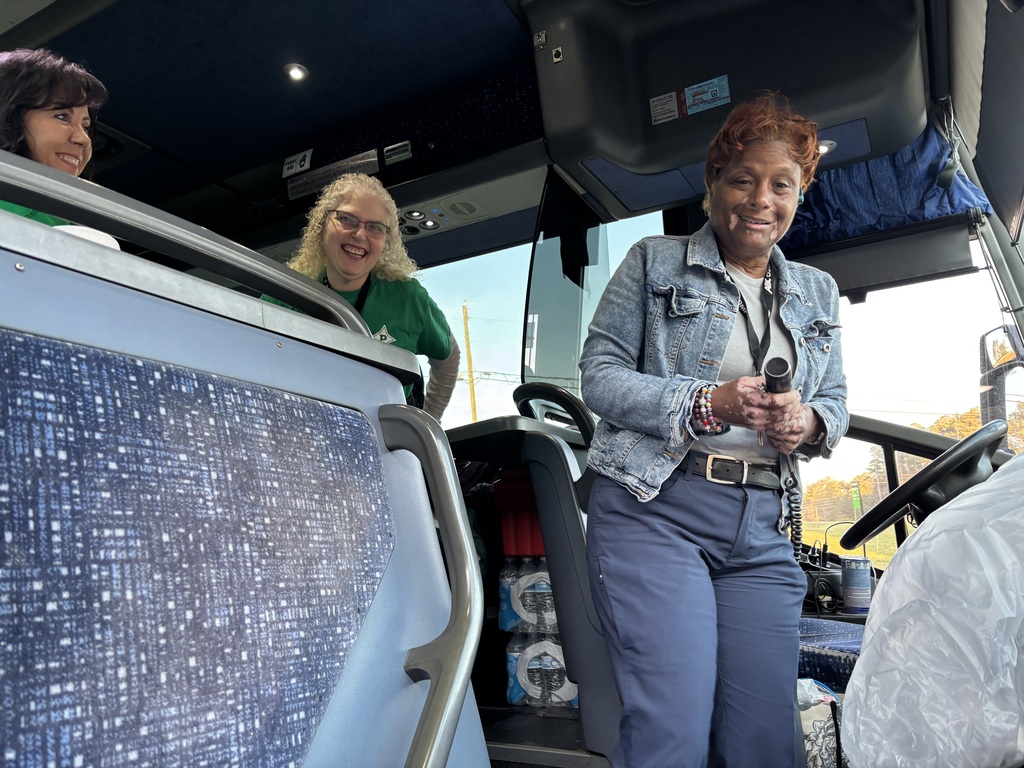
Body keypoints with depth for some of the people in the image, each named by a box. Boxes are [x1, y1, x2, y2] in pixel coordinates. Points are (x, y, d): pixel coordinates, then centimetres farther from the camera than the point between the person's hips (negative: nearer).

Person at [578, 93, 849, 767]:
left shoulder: (817, 294, 20)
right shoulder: (656, 263, 5)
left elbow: (835, 402, 19)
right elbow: (600, 375, -2)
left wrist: (807, 424, -6)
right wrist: (707, 404, -16)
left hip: (764, 528, 5)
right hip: (653, 508, -4)